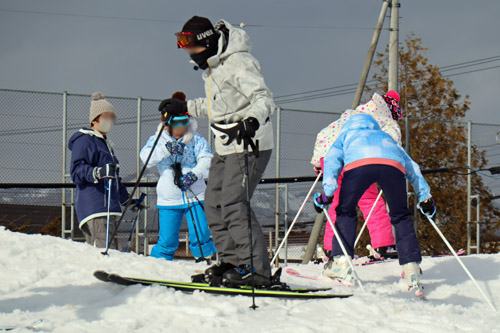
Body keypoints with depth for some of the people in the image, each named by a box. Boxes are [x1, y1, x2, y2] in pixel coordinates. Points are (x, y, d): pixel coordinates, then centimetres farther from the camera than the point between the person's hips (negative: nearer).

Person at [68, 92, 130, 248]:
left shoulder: (105, 142, 28)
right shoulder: (84, 140, -3)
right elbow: (76, 171, -16)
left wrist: (126, 199, 37)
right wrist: (97, 172, -32)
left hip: (108, 205, 10)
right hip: (93, 205, -10)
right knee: (106, 249, -22)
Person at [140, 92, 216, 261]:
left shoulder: (196, 140, 0)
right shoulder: (158, 140, 3)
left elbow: (206, 160, -11)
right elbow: (146, 157, -13)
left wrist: (194, 174, -29)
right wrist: (166, 148, -29)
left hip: (194, 197, -1)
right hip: (168, 200, 1)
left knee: (201, 238, -8)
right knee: (167, 241, 3)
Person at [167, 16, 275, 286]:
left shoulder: (238, 63, -15)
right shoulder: (211, 67, 15)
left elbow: (264, 99, -23)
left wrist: (252, 120, -42)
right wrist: (185, 107, 34)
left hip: (249, 145, -10)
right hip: (225, 149, 10)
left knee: (233, 205, -17)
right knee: (214, 205, 8)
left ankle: (255, 269, -18)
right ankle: (232, 260, 14)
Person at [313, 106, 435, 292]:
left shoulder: (346, 136, 40)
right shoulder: (387, 138, 47)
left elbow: (332, 160, 20)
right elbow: (412, 169, 43)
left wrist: (327, 192, 9)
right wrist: (425, 198, 46)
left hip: (359, 164, -2)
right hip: (393, 165, 2)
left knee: (346, 211, 17)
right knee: (401, 216, 16)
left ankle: (341, 264, 8)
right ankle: (411, 268, 8)